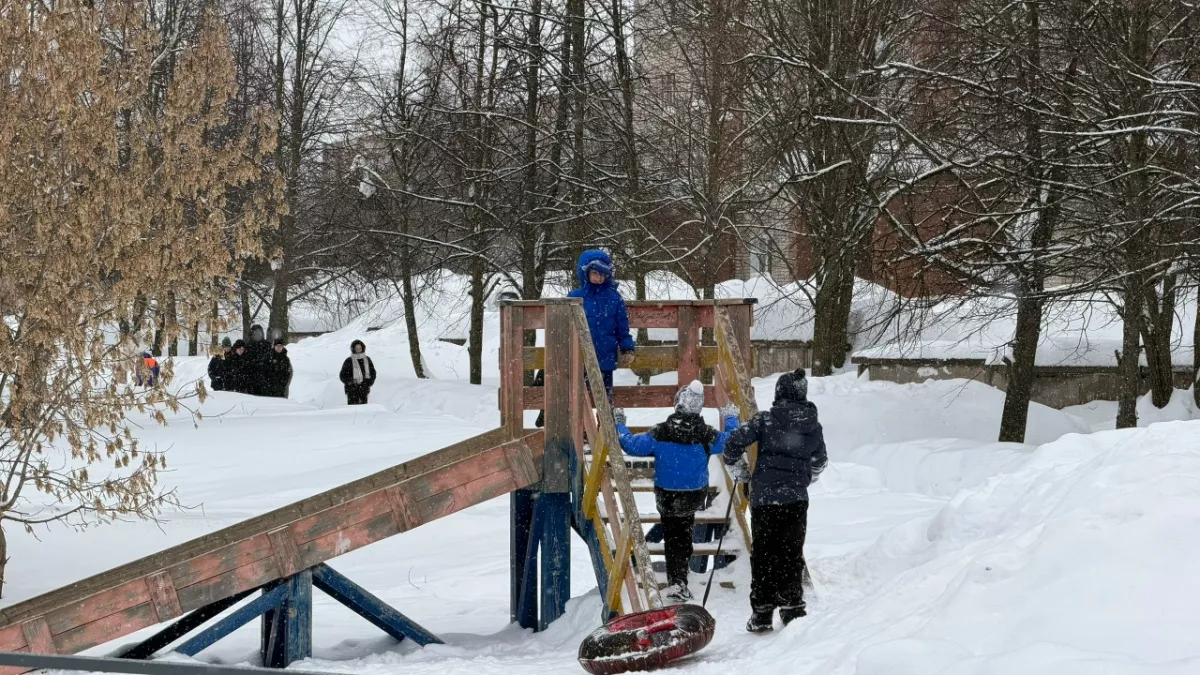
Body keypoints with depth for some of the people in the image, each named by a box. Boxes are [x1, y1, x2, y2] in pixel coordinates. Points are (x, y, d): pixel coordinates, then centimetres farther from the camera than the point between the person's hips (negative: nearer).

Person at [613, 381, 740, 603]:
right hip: (695, 497, 0)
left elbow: (631, 444, -11)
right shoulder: (706, 435, -15)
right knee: (684, 536, 30)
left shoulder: (661, 432, -18)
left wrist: (619, 425, 6)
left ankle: (676, 583, 16)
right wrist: (731, 419, 23)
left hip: (667, 497, 0)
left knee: (673, 538, 18)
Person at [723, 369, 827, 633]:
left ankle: (762, 613, 5)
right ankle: (792, 609, 13)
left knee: (764, 554, 5)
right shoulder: (814, 426, 6)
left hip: (764, 497, -3)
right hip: (797, 500, 3)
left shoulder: (766, 420, -7)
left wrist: (739, 472, 7)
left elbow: (733, 443, -10)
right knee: (792, 554, 13)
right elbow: (819, 463, 20)